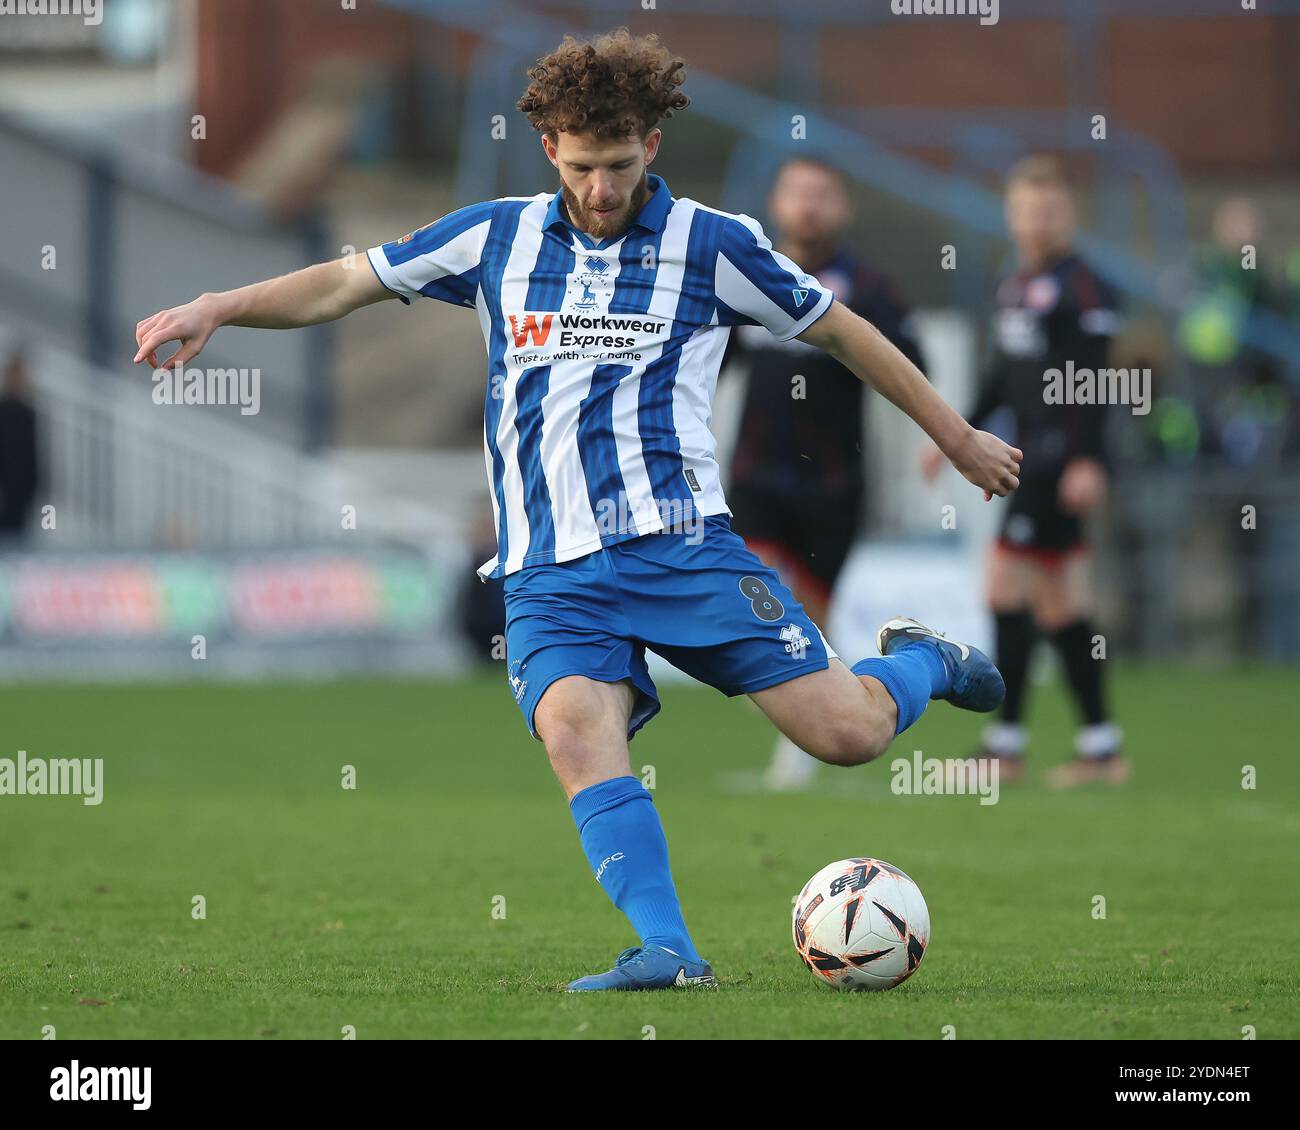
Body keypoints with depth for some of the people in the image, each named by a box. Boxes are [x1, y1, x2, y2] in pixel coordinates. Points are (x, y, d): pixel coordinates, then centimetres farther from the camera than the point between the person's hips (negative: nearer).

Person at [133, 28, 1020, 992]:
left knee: (848, 732, -10)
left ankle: (919, 663, 25)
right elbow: (341, 286, 19)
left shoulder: (712, 245, 4)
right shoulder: (498, 237, 12)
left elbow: (839, 331, 15)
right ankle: (668, 951, -31)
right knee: (575, 730, -28)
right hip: (551, 575, 2)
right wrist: (215, 308, 6)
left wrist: (956, 435, 21)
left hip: (679, 545, -2)